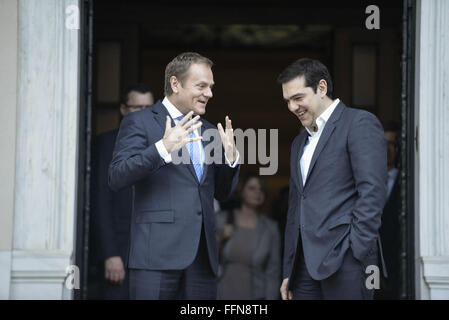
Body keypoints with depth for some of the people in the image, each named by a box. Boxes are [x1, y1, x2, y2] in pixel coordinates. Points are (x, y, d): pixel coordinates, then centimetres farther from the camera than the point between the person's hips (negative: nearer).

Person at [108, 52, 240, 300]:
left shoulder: (209, 132, 20)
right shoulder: (139, 123, 1)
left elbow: (222, 193, 22)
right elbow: (117, 178, -9)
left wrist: (230, 157, 3)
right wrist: (162, 148, -20)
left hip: (203, 257, 6)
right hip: (157, 254, -5)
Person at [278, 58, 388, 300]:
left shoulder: (360, 123, -2)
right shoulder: (300, 142, 24)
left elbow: (372, 191, -12)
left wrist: (357, 253, -17)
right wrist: (288, 271, 20)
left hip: (343, 261, -7)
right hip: (306, 265, 7)